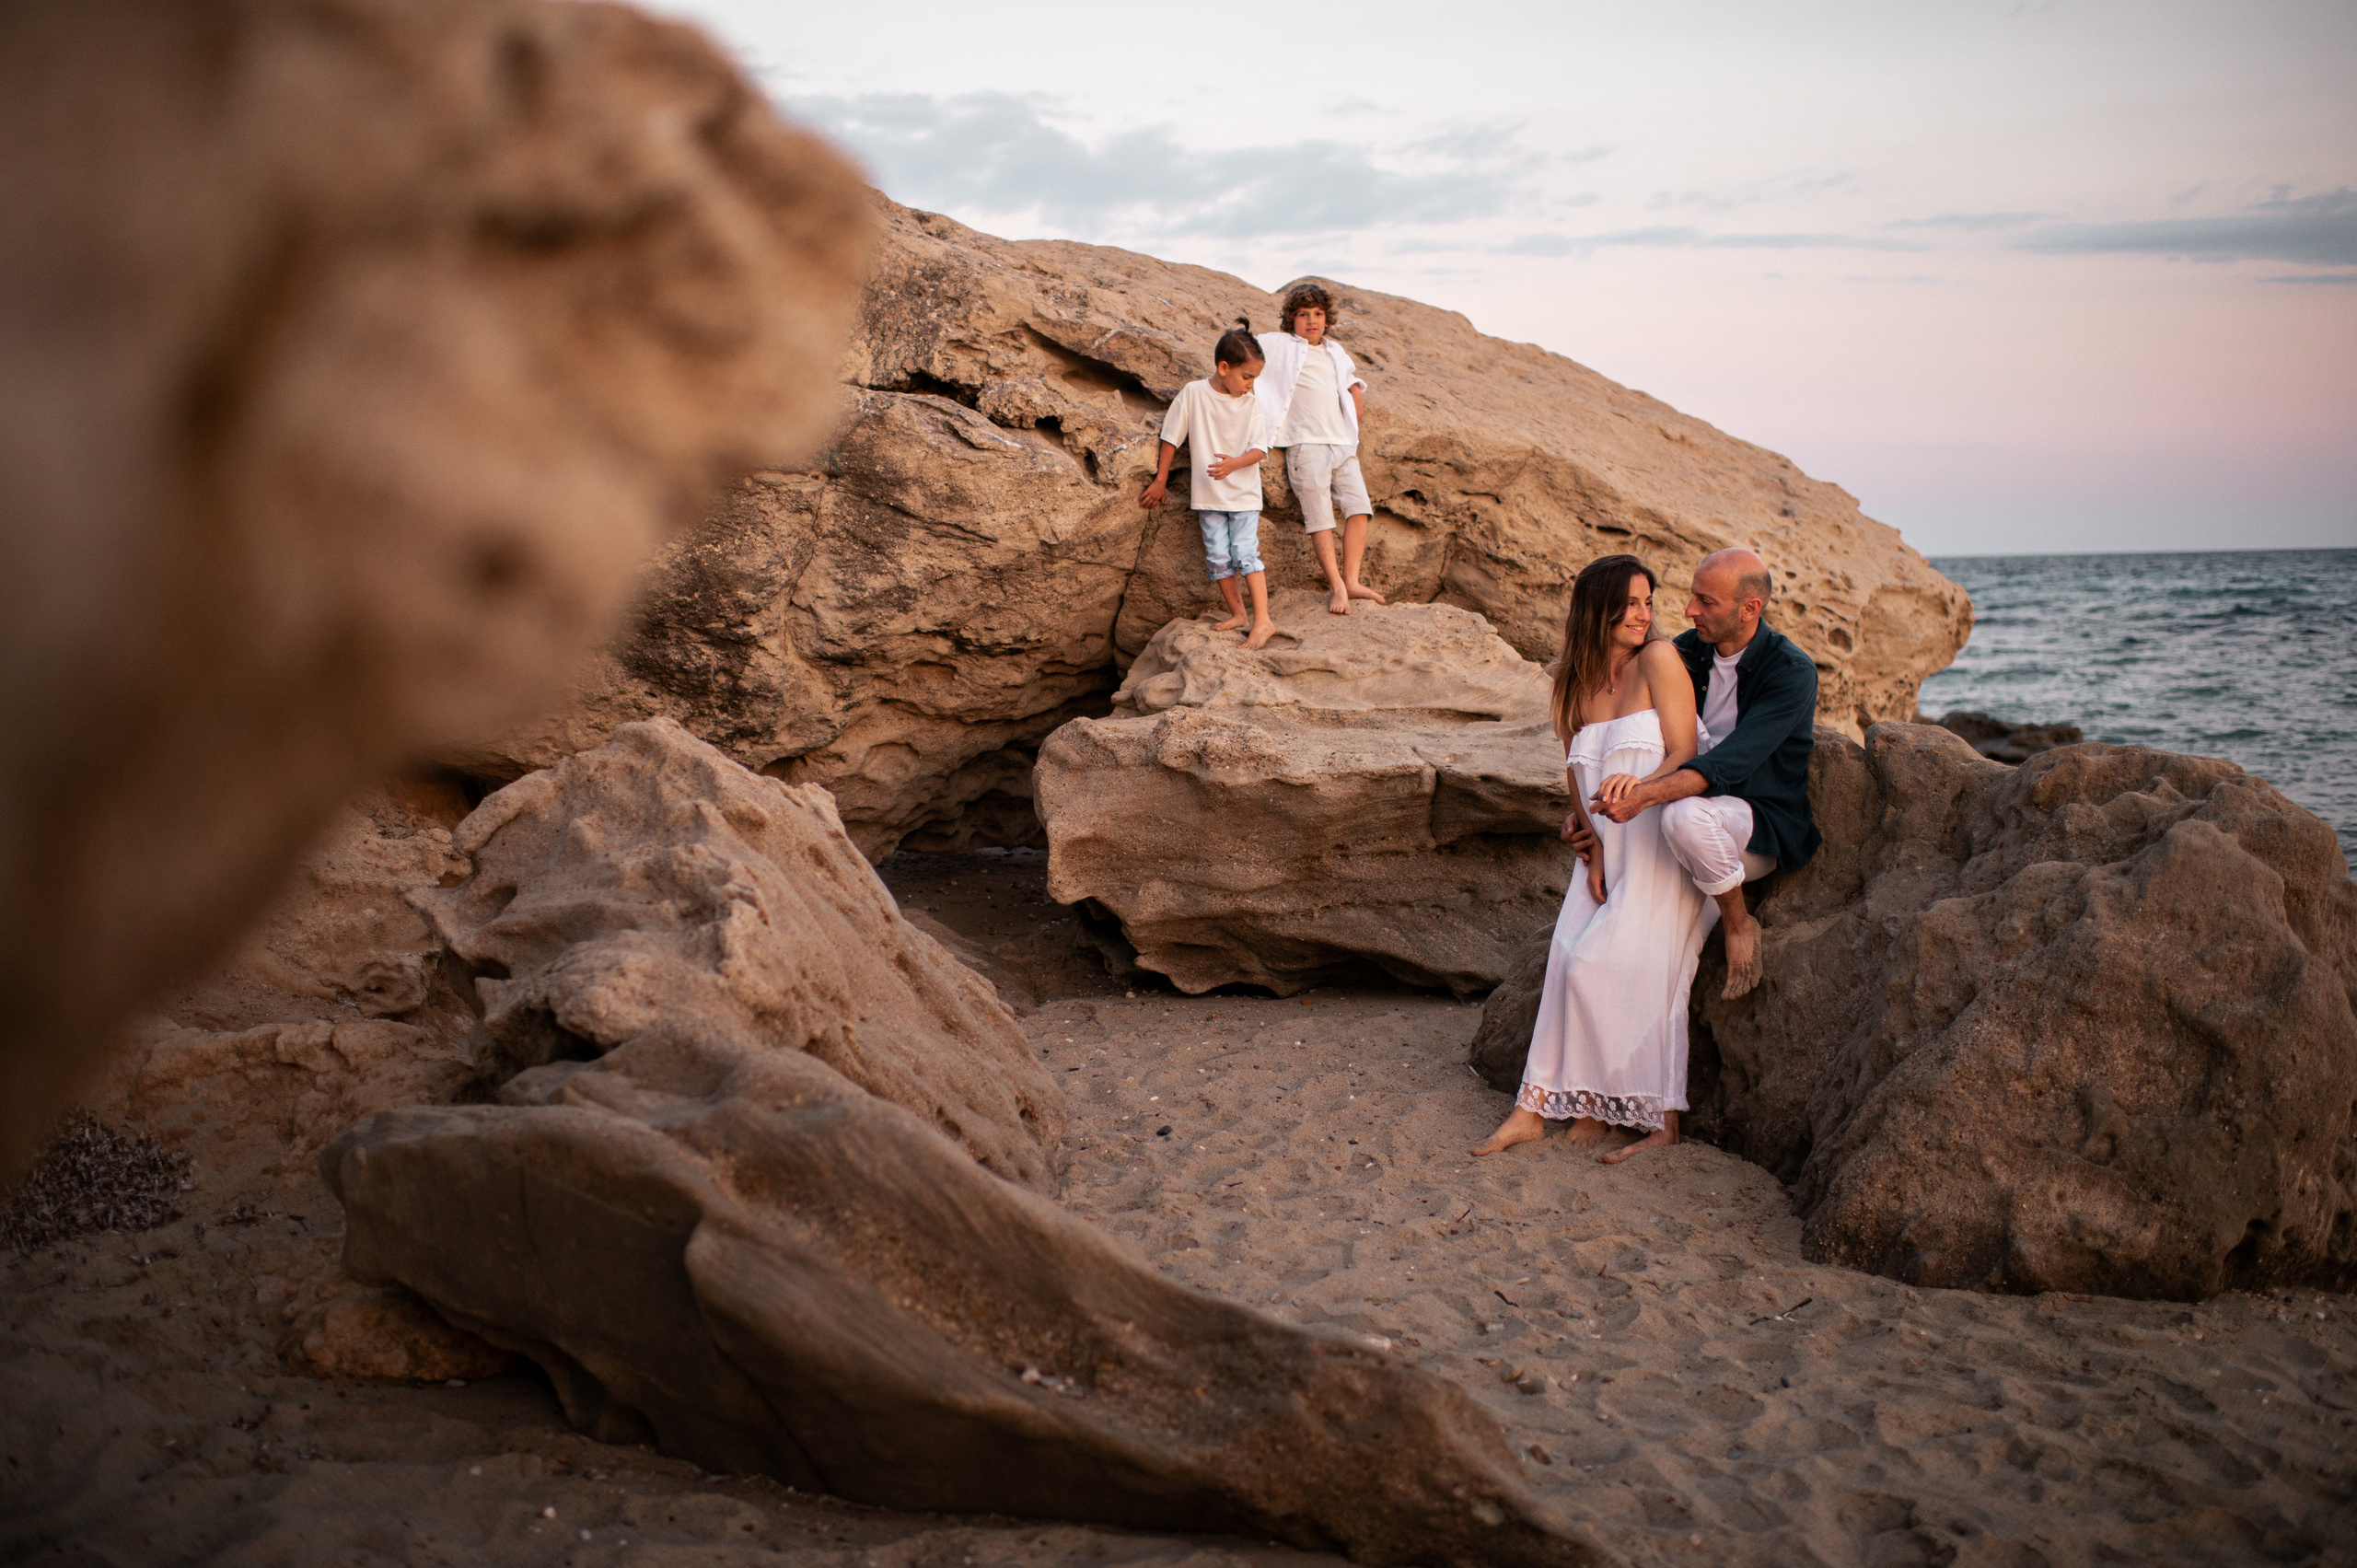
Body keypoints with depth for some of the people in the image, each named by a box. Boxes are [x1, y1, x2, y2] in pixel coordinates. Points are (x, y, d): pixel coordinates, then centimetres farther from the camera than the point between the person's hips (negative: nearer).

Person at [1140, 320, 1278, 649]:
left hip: (1244, 494, -1)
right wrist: (1161, 479, 5)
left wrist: (1234, 463, -28)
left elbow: (1260, 449, -8)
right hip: (1207, 494, 1)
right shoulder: (1192, 394, -5)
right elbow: (1172, 437, 2)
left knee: (1245, 553, -10)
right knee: (1218, 557, 4)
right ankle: (1237, 613, 19)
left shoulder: (1252, 405, -3)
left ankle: (1262, 620, -12)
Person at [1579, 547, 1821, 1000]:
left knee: (1685, 814, -36)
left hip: (1765, 826, -8)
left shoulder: (1793, 672, -19)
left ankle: (1740, 922, -11)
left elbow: (1730, 763, -31)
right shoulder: (1687, 651, 1)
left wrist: (1646, 794, -44)